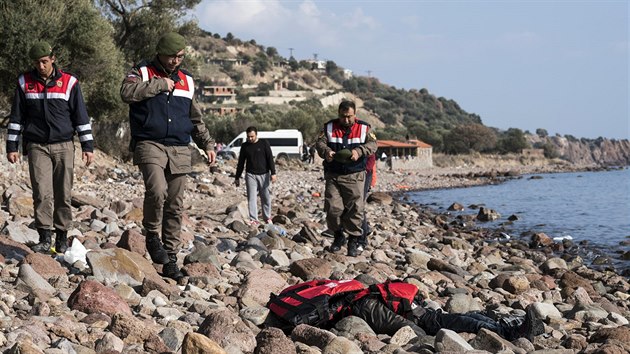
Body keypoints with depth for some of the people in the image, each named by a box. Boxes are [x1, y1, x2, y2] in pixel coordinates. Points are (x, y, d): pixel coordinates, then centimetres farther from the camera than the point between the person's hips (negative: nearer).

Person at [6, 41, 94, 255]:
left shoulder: (69, 83, 2)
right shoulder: (25, 83, 7)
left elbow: (81, 117, 5)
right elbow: (16, 118, 12)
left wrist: (88, 146, 2)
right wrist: (12, 146, 7)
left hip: (64, 146, 0)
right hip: (37, 147, 0)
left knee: (63, 194, 0)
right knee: (42, 192, -9)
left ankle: (62, 235, 12)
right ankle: (44, 237, -4)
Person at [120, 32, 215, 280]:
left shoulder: (186, 81, 19)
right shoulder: (142, 72, 5)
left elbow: (195, 119, 28)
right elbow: (127, 92, -17)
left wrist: (207, 144, 21)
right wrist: (160, 85, -10)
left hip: (180, 150, 4)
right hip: (150, 145, -4)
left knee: (175, 206, 2)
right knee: (157, 190, -27)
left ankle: (170, 258, 9)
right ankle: (153, 236, -2)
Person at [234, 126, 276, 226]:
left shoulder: (264, 143, -1)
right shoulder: (245, 146, 6)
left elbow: (270, 159, -3)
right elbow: (241, 163, 12)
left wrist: (273, 173, -11)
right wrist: (237, 177, 12)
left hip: (264, 174, -1)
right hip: (250, 175, 1)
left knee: (266, 198, 5)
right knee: (251, 198, -6)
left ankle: (267, 217, 19)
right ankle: (253, 220, -6)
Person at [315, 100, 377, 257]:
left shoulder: (363, 128, 4)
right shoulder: (329, 127, 6)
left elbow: (372, 144, -6)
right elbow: (320, 142, -3)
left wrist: (359, 151, -25)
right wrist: (326, 151, -26)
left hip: (355, 176, -1)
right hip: (333, 175, 1)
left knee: (355, 209, -4)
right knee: (332, 208, -2)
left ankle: (354, 241, 8)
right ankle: (338, 235, 21)